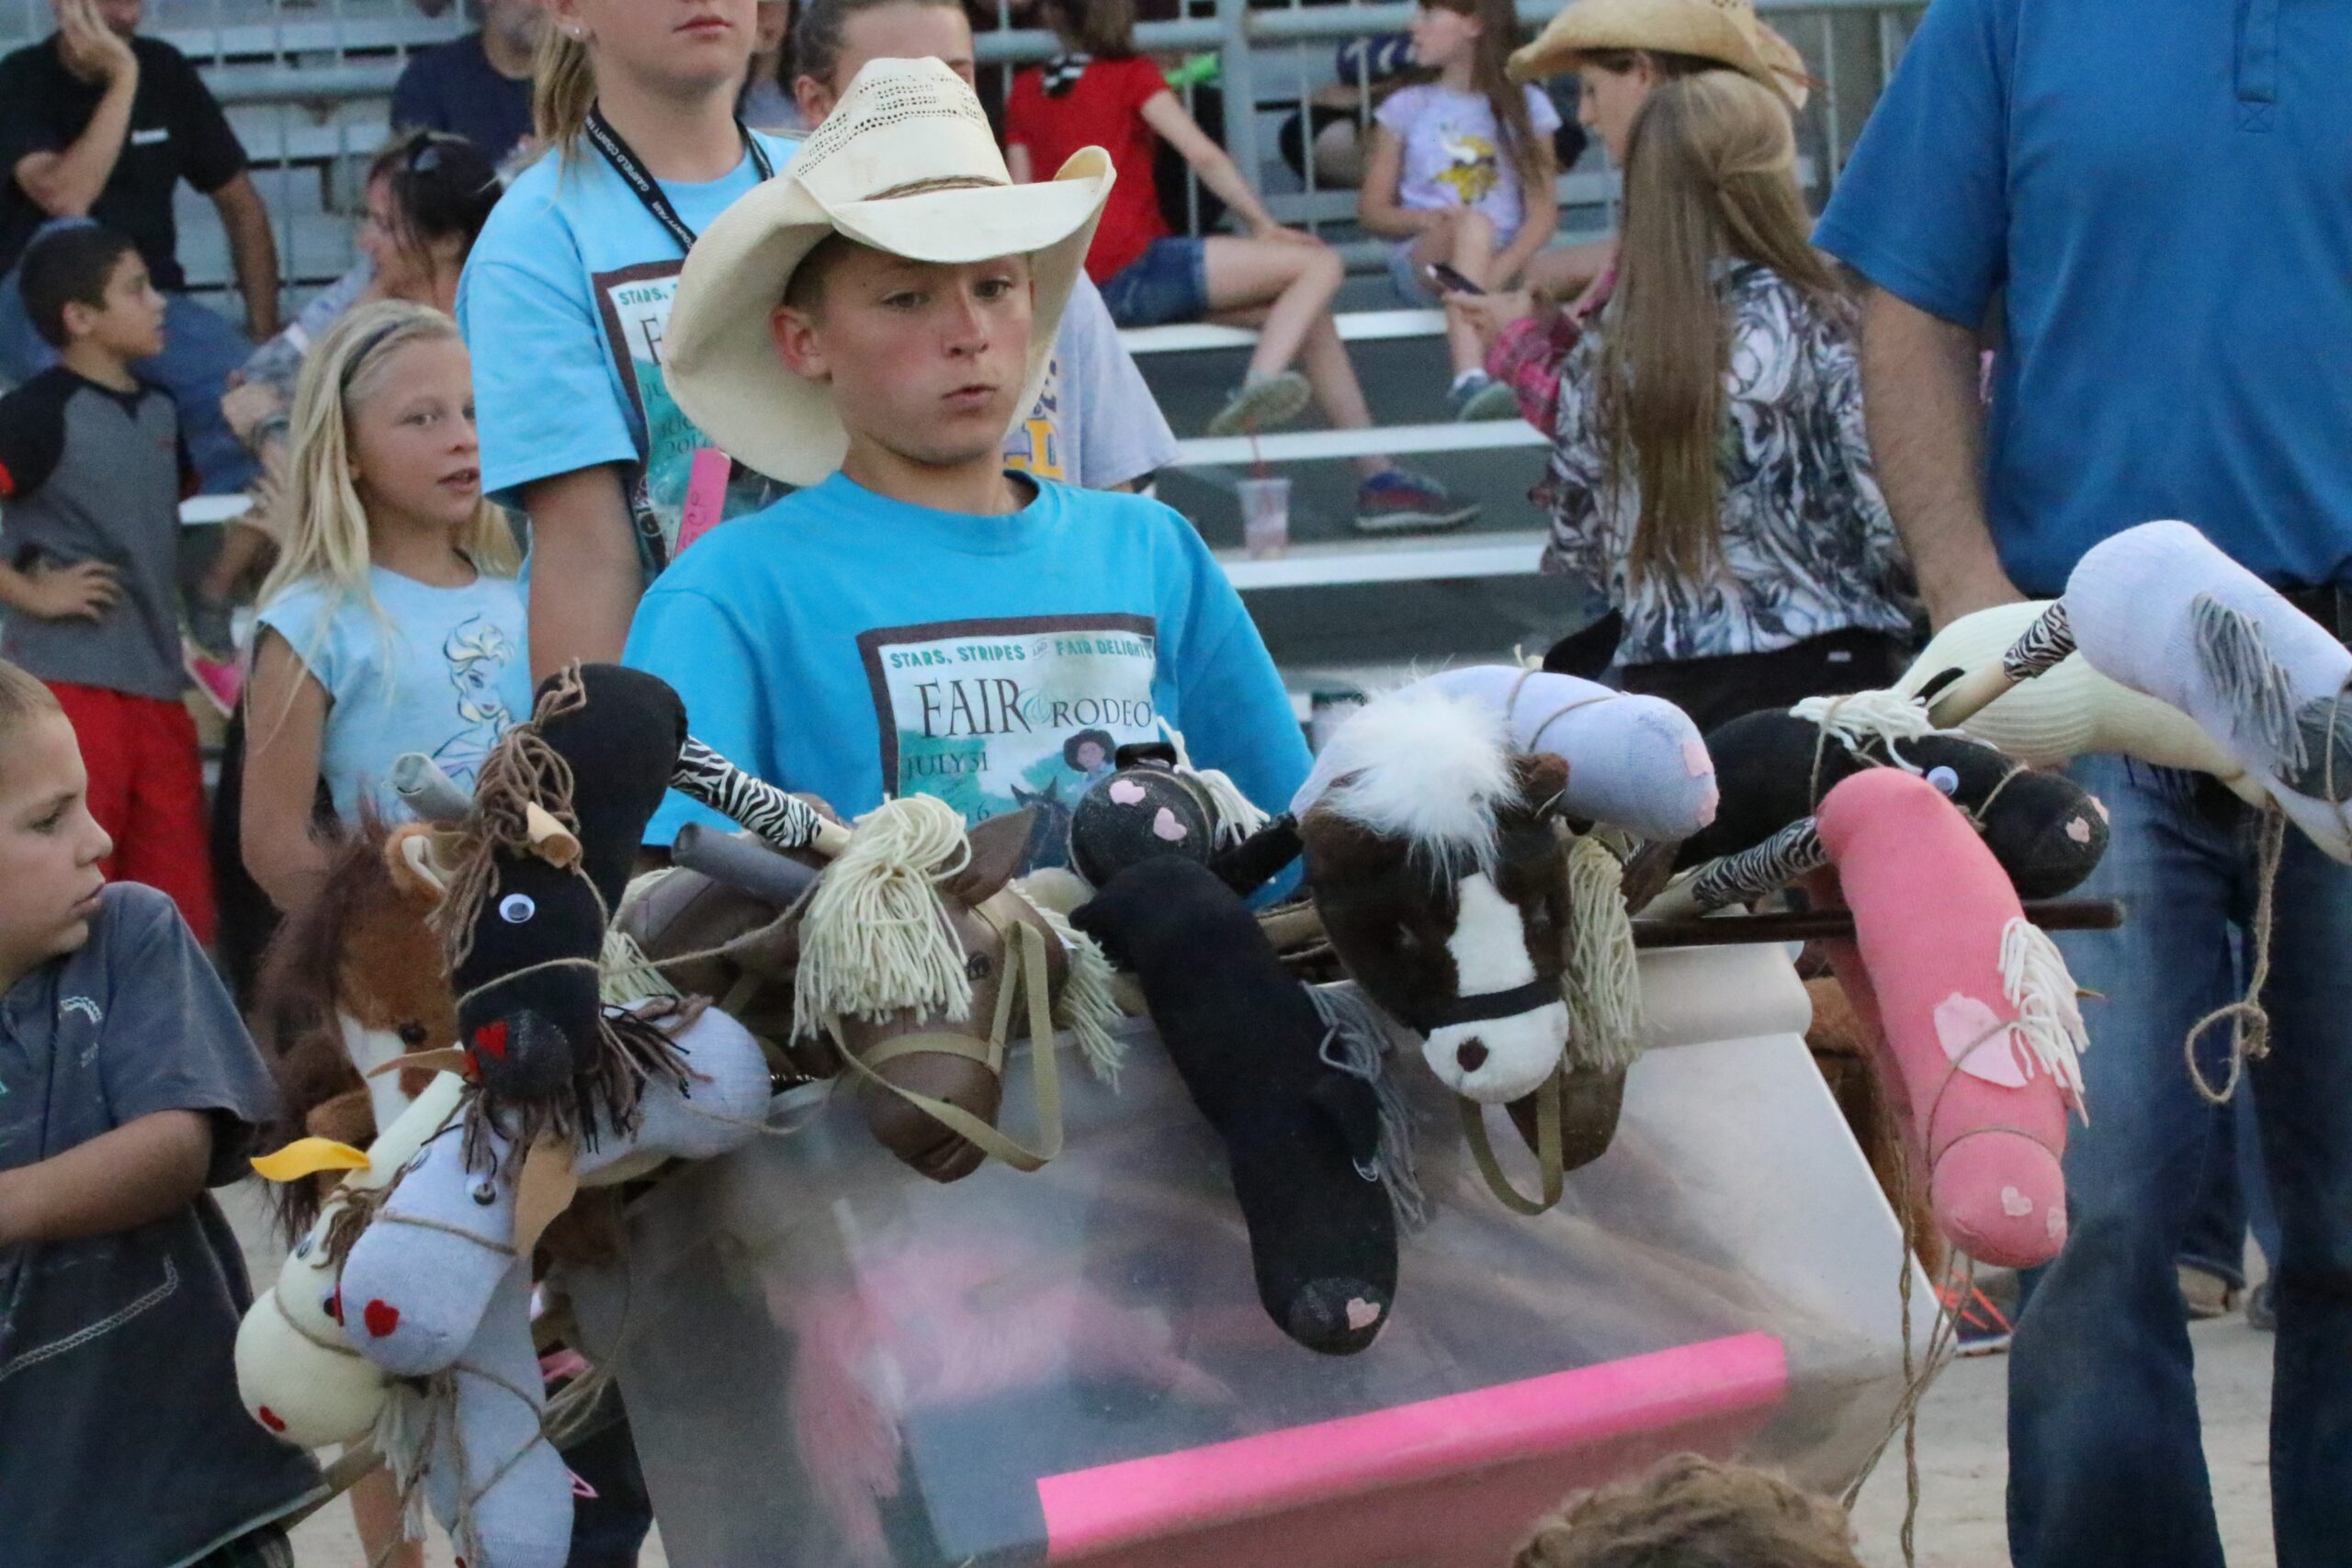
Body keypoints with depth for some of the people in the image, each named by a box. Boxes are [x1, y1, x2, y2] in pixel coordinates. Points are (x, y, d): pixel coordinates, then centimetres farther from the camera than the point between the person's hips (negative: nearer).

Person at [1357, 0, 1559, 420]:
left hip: (1506, 266, 1)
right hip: (1423, 263, -1)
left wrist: (1502, 269, -18)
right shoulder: (1406, 108, 13)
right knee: (1474, 224, -36)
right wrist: (1424, 220, -13)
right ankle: (1470, 380, -57)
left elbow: (1543, 211, 2)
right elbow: (1372, 210, 10)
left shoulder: (1525, 106, 10)